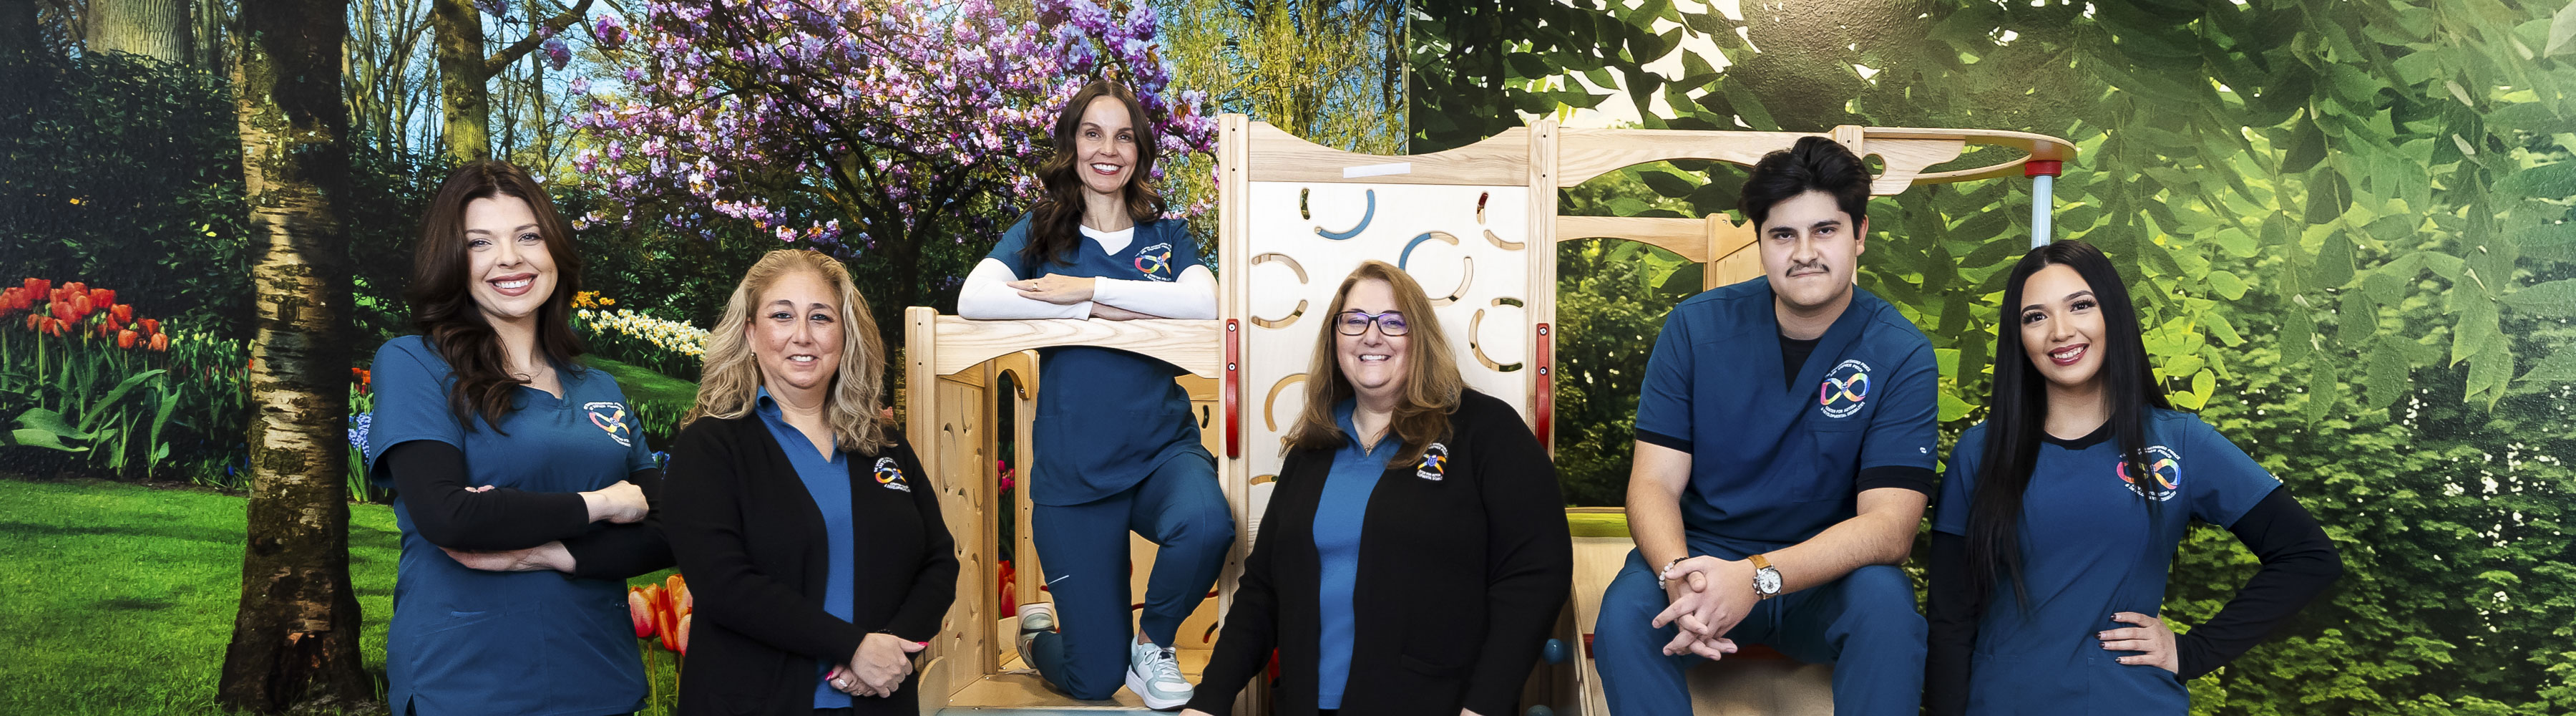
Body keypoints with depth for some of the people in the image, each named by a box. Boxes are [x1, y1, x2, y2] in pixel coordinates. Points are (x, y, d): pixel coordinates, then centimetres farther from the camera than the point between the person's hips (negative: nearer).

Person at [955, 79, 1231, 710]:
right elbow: (974, 297, -16)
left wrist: (1090, 287, -18)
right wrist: (1113, 311, -17)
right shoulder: (1041, 232, 5)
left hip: (1164, 451, 1)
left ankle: (1154, 644, -2)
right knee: (1094, 680, 0)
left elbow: (1203, 302, -13)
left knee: (1205, 526, -36)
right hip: (1073, 473, -1)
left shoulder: (1165, 236, 9)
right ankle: (1037, 632, 39)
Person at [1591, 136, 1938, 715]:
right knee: (1624, 612, -30)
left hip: (1827, 578, 0)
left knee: (1884, 599, -33)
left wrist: (1756, 577, -34)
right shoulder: (1696, 328, -4)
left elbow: (1888, 526, -17)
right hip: (1703, 553, 0)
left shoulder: (1901, 355, -9)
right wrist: (1680, 576, -32)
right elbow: (1654, 482, -8)